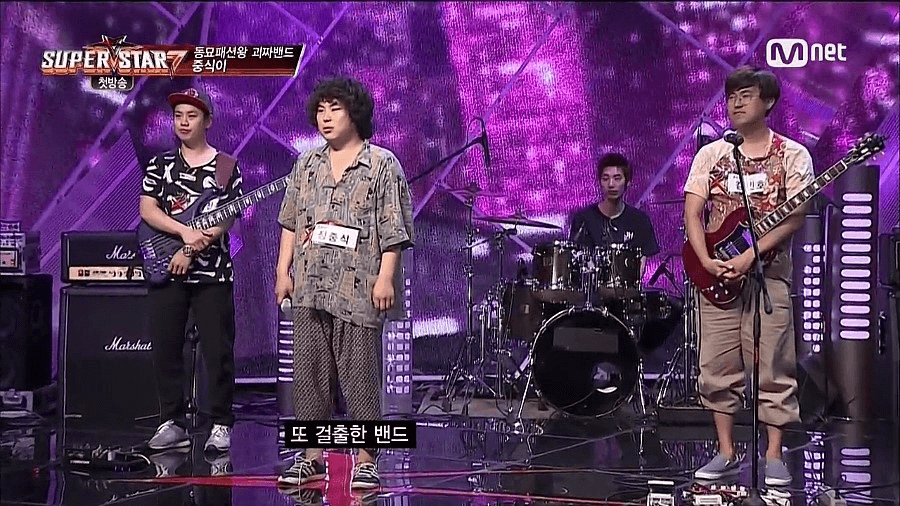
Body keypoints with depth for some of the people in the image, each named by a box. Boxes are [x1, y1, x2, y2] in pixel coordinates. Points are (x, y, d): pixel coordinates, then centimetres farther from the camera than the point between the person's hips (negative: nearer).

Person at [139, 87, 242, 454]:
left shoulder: (225, 167, 3)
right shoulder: (160, 165, 11)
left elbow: (227, 218, -6)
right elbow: (147, 209, -1)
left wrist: (190, 250, -16)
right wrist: (186, 231, -15)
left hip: (211, 272, -3)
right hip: (165, 271, 3)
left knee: (217, 351, -5)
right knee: (165, 349, 4)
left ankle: (221, 425, 3)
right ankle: (172, 424, 13)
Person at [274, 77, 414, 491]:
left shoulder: (382, 165, -1)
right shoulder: (308, 164, 14)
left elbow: (393, 230, -5)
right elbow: (291, 222, 18)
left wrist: (385, 277, -12)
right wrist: (283, 270, 11)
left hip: (358, 291, -5)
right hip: (310, 289, 5)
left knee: (360, 376, -2)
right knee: (310, 374, 8)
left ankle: (365, 461, 5)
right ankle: (312, 455, 17)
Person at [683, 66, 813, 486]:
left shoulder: (792, 156, 1)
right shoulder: (710, 154, 10)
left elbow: (795, 215, -10)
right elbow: (692, 212, 4)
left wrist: (748, 257, -20)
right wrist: (707, 261, -13)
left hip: (769, 273, -3)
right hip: (717, 275, 3)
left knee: (772, 369, -3)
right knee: (717, 368, 3)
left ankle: (774, 456, 4)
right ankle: (726, 453, 13)